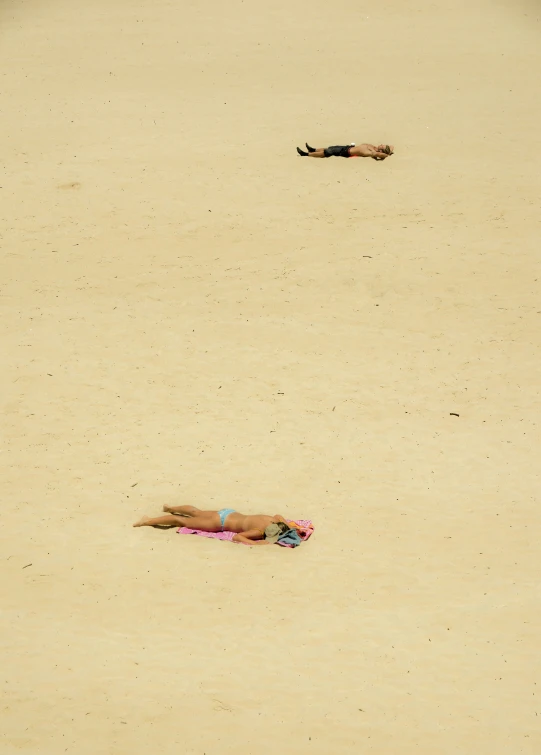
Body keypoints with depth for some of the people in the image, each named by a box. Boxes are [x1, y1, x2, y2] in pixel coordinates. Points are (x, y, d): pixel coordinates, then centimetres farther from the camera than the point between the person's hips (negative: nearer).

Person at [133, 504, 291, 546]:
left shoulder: (274, 520, -16)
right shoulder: (259, 532, -36)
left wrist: (290, 528, -3)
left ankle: (171, 508, 55)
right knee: (183, 521, 7)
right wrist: (255, 543, -43)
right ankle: (148, 521, 18)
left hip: (228, 513, 7)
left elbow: (279, 516, 9)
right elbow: (236, 537, -35)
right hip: (221, 522, -7)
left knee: (197, 513, 32)